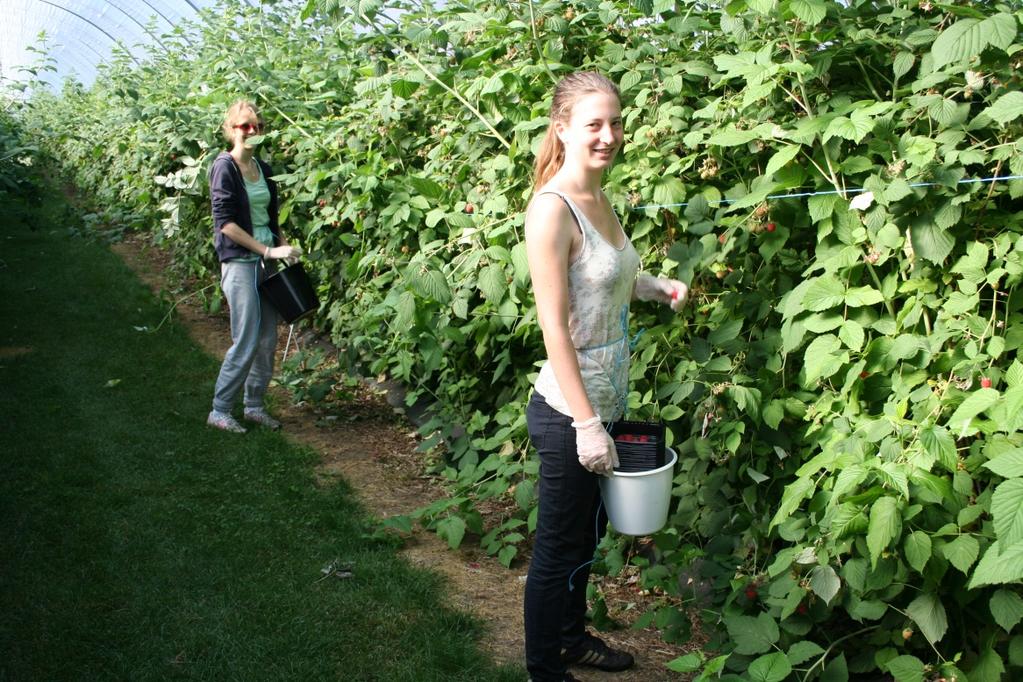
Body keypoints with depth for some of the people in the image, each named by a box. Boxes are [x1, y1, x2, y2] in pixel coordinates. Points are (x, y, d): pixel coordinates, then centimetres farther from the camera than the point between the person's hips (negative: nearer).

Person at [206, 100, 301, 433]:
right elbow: (225, 222, -15)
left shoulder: (263, 169, 12)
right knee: (246, 342, -7)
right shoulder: (224, 167, -9)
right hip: (239, 262, -7)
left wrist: (285, 248, 6)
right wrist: (268, 251, -17)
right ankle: (219, 411, 6)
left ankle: (254, 405, 22)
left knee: (268, 340, 9)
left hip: (266, 261, 7)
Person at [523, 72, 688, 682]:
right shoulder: (552, 208, -20)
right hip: (570, 413, -9)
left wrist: (653, 285, 3)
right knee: (559, 549, 9)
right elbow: (555, 329, -22)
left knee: (588, 536, 24)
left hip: (609, 402, 9)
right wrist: (588, 425, -21)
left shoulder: (600, 200, 6)